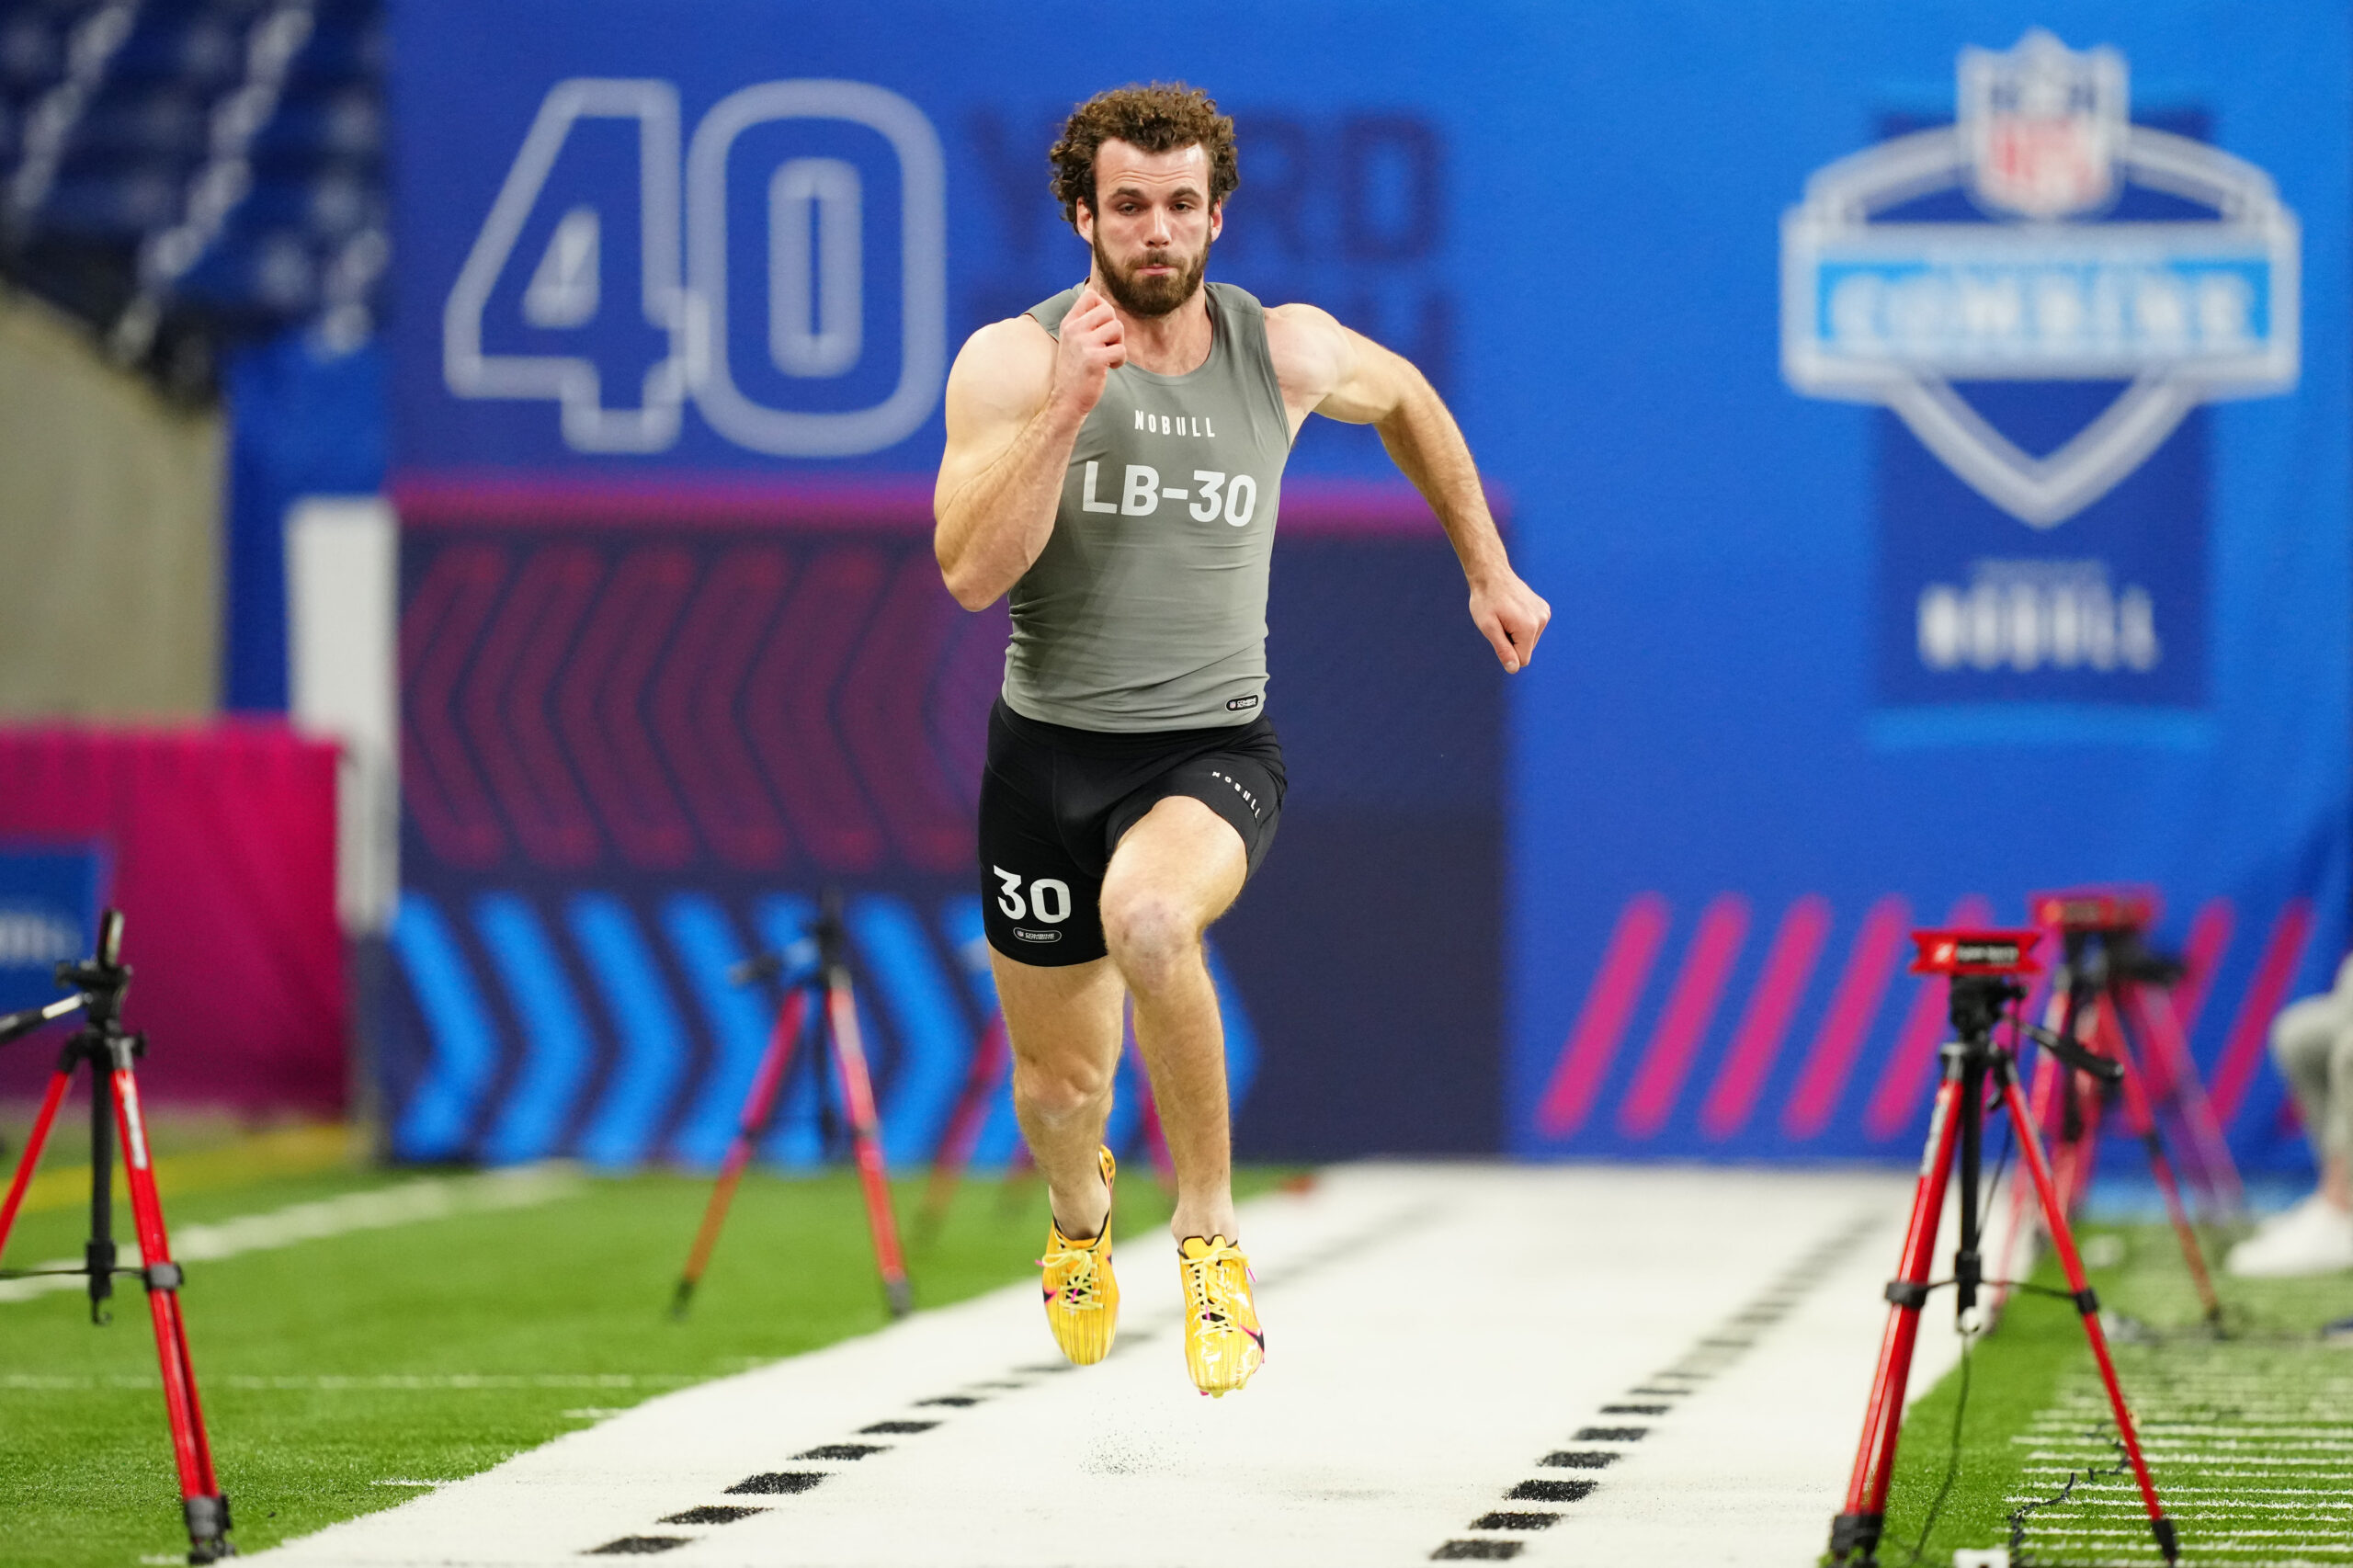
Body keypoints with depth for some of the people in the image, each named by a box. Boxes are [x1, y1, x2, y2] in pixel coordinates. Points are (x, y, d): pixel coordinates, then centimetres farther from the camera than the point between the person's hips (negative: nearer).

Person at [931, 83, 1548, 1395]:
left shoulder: (1285, 352, -3)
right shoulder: (1012, 362, -9)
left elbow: (1407, 401, 20)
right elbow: (973, 573, -21)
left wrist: (1489, 571, 23)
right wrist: (1064, 409, -28)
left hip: (1214, 751, -1)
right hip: (1050, 751, 1)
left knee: (1148, 914, -37)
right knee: (1061, 1087, 12)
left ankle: (1210, 1225, -18)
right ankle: (1082, 1211, 52)